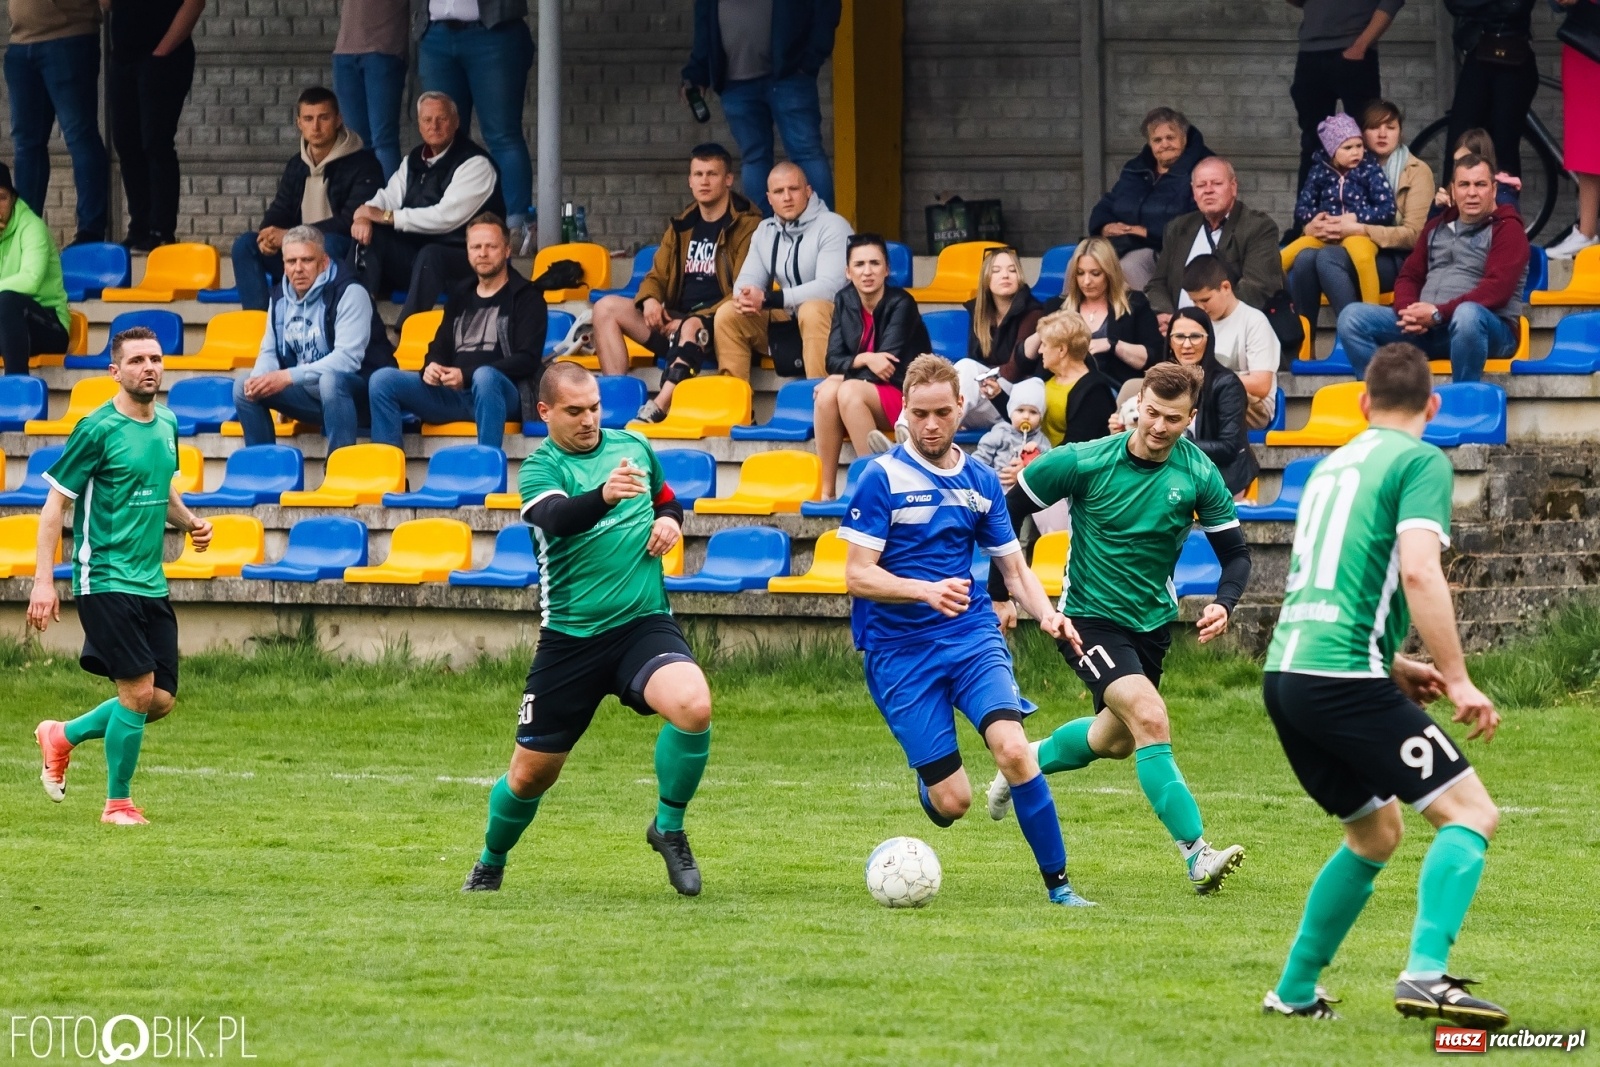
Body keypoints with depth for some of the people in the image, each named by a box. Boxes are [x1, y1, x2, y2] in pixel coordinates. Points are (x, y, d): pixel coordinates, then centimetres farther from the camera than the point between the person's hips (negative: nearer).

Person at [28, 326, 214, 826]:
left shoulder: (166, 424, 10)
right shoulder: (98, 428, -11)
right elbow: (55, 503, -9)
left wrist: (190, 522, 5)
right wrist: (44, 580, -14)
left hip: (151, 583, 7)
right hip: (105, 579, -7)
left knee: (160, 699, 6)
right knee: (139, 691, -12)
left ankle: (63, 736, 27)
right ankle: (118, 803, 5)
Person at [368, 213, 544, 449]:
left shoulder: (526, 298, 6)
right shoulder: (460, 299, 24)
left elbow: (527, 361, -6)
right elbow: (439, 349, 27)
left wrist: (467, 376, -16)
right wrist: (431, 367, -1)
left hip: (498, 393, -6)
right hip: (451, 395, 6)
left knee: (485, 376, -41)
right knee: (383, 379, -13)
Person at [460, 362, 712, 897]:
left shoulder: (632, 446, 7)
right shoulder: (541, 468, -7)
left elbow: (667, 499, 27)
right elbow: (557, 520, -30)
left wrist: (670, 521, 3)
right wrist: (604, 495, -50)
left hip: (644, 622, 2)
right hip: (570, 636, -2)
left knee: (694, 706, -28)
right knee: (532, 771, 6)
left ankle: (669, 827, -5)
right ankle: (490, 864, 36)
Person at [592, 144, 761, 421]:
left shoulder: (746, 226, -3)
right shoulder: (681, 227, 18)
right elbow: (656, 276, 20)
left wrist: (699, 318, -19)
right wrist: (650, 300, -5)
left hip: (716, 325, -7)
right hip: (675, 320, 7)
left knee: (691, 328, -41)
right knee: (606, 308, -10)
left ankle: (658, 408, -56)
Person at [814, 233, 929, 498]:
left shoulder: (901, 304, -12)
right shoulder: (844, 301, 3)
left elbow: (887, 368, -18)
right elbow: (833, 360, -2)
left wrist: (844, 376, -16)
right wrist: (864, 360, -21)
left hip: (904, 394, -5)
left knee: (849, 392, -33)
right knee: (827, 393, -28)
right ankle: (826, 491, -29)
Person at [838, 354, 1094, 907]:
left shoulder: (982, 482, 9)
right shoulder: (882, 478, -6)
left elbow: (1014, 567, 15)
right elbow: (857, 576, -10)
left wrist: (1045, 612, -6)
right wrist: (926, 591, -26)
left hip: (973, 635, 3)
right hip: (900, 650, -3)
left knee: (1013, 748, -24)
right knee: (952, 802, -7)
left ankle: (1058, 883, -14)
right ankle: (927, 782, 32)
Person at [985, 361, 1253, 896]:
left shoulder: (1199, 475, -10)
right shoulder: (1086, 462, -18)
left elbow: (1236, 551, -2)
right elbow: (1008, 511, -7)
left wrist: (1223, 603, -23)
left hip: (1154, 619, 6)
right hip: (1089, 619, -6)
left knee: (1115, 740, 23)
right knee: (1150, 718, -26)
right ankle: (1198, 856, -30)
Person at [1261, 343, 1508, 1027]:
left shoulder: (1332, 465, 22)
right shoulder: (1421, 461, -3)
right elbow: (1419, 572, -17)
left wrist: (1394, 667, 30)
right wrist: (1459, 682, -14)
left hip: (1285, 674, 8)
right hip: (1345, 678, -8)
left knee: (1375, 834, 23)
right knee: (1470, 812, -7)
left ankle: (1295, 992, 23)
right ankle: (1426, 974, -25)